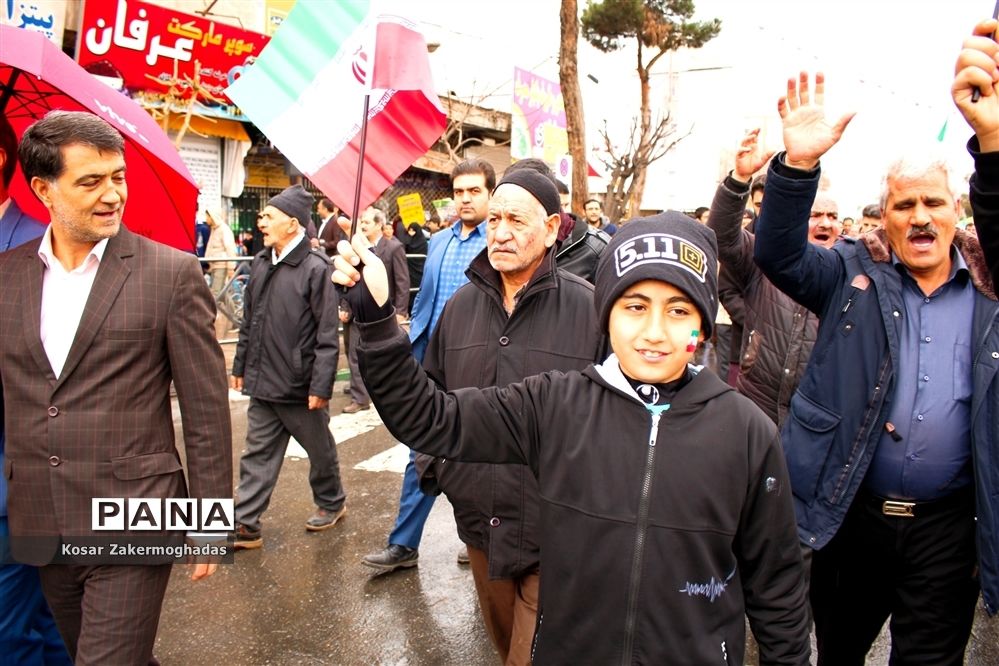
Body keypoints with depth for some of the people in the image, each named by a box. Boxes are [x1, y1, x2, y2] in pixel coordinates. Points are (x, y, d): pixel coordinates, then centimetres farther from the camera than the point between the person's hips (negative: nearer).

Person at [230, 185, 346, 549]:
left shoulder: (315, 268, -16)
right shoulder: (260, 264, 6)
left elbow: (327, 335, -17)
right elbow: (249, 323, 15)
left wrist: (321, 385, -18)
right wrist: (240, 366, 17)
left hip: (300, 386, -6)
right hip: (262, 383, 6)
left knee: (320, 450, 15)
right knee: (258, 455, 10)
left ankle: (331, 503, 36)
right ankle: (245, 525, 17)